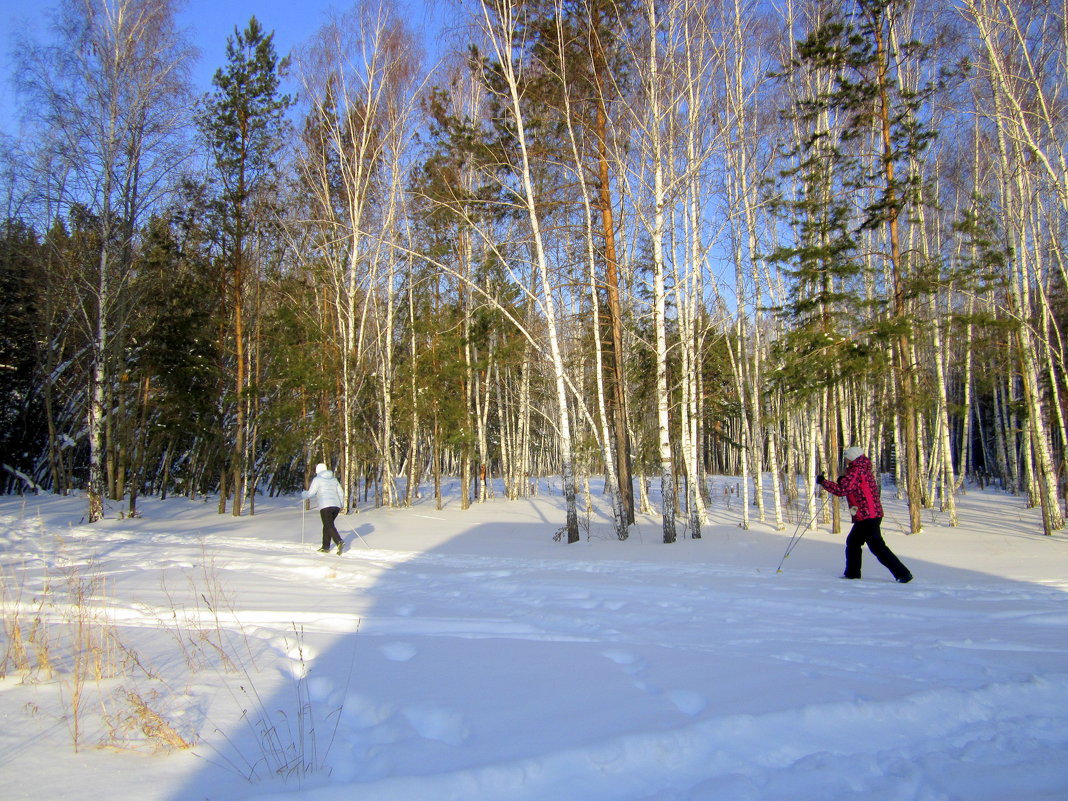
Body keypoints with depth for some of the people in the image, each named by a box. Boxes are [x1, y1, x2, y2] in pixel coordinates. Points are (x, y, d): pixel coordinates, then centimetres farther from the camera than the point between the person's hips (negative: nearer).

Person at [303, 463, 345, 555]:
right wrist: (340, 504, 32)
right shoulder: (334, 479, 19)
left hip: (325, 506, -7)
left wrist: (303, 494, 19)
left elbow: (310, 493, -3)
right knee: (328, 525, 18)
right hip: (336, 506, 7)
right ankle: (326, 547, 20)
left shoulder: (317, 479, 1)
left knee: (329, 526, -12)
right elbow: (340, 492, 20)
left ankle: (340, 542, -32)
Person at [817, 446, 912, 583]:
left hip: (867, 516, -10)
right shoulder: (865, 470, 17)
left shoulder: (856, 471, -14)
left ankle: (902, 573, -8)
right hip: (872, 514, 10)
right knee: (852, 542, 19)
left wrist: (823, 482, -12)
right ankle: (852, 573, 27)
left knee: (877, 547, -9)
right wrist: (843, 481, 7)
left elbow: (842, 490, -20)